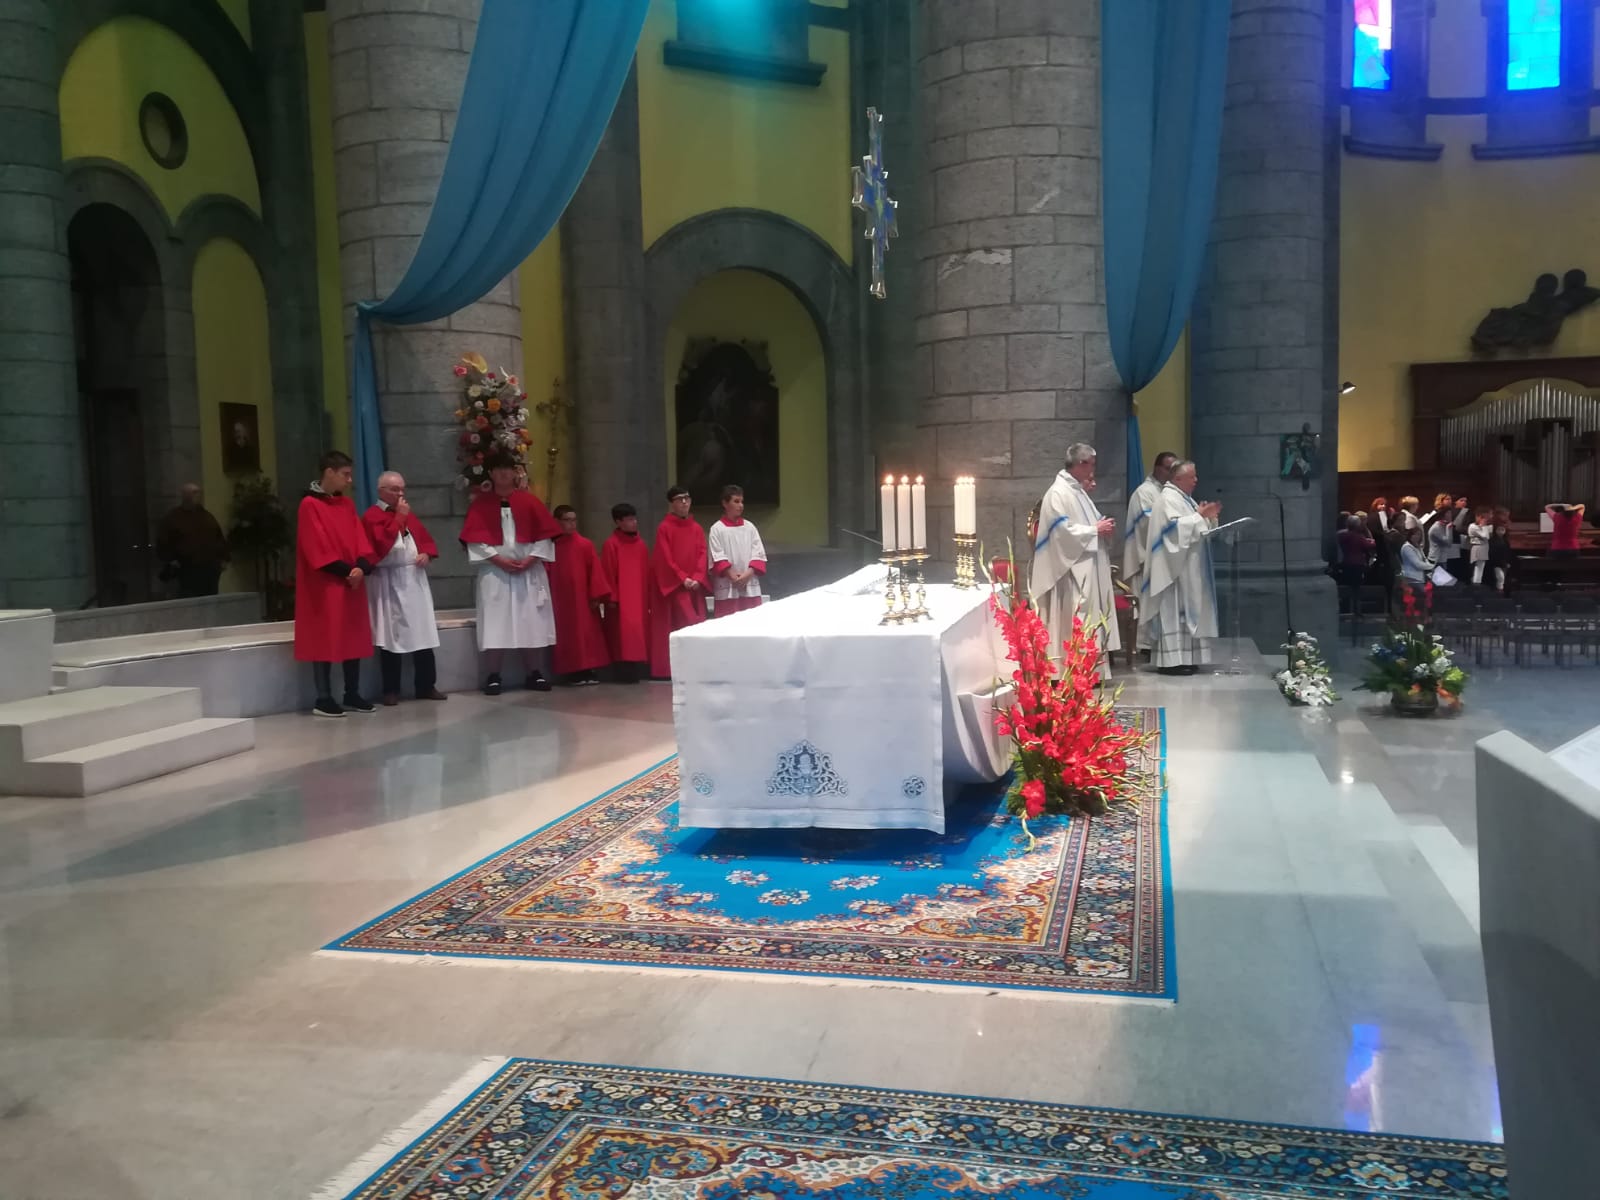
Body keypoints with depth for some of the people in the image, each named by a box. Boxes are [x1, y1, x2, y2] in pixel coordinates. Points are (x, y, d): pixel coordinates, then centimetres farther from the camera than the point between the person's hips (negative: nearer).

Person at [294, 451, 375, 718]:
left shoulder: (348, 505, 13)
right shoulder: (310, 505, -8)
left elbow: (359, 539, 6)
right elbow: (317, 548, -14)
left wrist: (361, 567, -11)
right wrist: (345, 570, -17)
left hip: (353, 582, 7)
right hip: (325, 585, -7)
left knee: (355, 638, 8)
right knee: (325, 640, -3)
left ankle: (352, 695, 16)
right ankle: (323, 699, 3)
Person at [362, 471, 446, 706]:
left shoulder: (409, 515, 18)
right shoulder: (371, 516, -4)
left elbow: (428, 539, 20)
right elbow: (381, 544, -18)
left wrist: (426, 554, -1)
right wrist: (399, 517, -15)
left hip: (415, 580, 6)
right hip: (388, 584, -6)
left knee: (423, 634, 4)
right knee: (391, 637, -4)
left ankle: (426, 686, 12)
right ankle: (391, 690, 4)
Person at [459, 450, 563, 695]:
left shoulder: (530, 500, 9)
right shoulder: (481, 503, 6)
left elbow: (545, 534, 5)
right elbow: (475, 539, -3)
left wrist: (531, 558, -9)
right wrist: (499, 559, -13)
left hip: (530, 570, 2)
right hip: (494, 571, -1)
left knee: (532, 622, 2)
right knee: (495, 623, -5)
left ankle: (535, 673, 9)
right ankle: (493, 676, -1)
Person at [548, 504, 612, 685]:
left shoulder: (585, 544, 1)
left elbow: (595, 571, 0)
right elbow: (547, 573, 1)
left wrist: (596, 596, -6)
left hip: (583, 599, 1)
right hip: (561, 600, 0)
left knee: (588, 633, 2)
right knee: (568, 635, 4)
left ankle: (589, 670, 10)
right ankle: (573, 672, 9)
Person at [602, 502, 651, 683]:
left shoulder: (641, 543, 11)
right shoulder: (611, 544, -7)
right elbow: (608, 573, -8)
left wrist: (648, 596, 11)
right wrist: (611, 597, -12)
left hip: (639, 597, 6)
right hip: (621, 599, -6)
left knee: (640, 631, 6)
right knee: (624, 633, -10)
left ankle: (637, 670, 13)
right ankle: (624, 672, -7)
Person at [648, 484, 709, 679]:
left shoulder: (696, 528, 11)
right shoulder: (664, 528, -5)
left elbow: (702, 554, 6)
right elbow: (665, 558, -9)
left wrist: (697, 578, -9)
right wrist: (683, 578, -14)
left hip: (694, 584, 5)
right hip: (674, 584, -5)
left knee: (698, 625, 1)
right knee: (688, 624, -11)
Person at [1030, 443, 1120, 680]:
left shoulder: (1078, 490, 15)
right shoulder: (1058, 493, -13)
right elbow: (1063, 531, -20)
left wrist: (1102, 526, 4)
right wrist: (1095, 529, -13)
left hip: (1089, 570, 10)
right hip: (1073, 570, -10)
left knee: (1091, 620, 11)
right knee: (1076, 624, -9)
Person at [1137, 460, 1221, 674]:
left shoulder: (1184, 498, 19)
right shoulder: (1168, 498, -12)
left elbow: (1197, 528, 22)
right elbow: (1175, 526, -24)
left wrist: (1209, 517, 6)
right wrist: (1199, 516, -19)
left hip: (1188, 568, 10)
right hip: (1174, 567, -10)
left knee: (1185, 610, 10)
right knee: (1173, 611, -10)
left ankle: (1182, 658, 13)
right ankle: (1170, 660, -9)